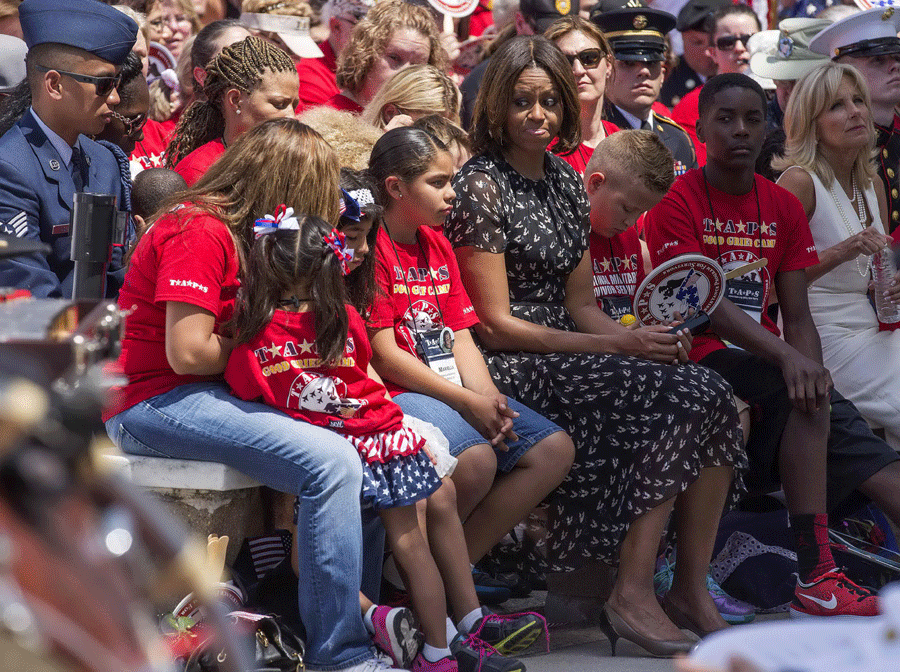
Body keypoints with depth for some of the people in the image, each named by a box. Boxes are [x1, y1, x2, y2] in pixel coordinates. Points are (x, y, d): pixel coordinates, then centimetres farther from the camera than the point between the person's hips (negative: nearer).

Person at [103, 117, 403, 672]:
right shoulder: (200, 232, -16)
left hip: (201, 394, 10)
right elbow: (188, 353, -21)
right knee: (331, 460, -25)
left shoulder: (238, 230, 16)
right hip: (154, 403, -10)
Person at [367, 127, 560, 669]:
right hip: (392, 396, -9)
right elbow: (385, 355, -14)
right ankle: (463, 610, -14)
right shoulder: (374, 248, -8)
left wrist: (492, 402, -5)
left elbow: (461, 338, 13)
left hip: (457, 394, 9)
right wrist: (466, 402, -16)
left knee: (554, 450, -6)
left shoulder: (438, 246, 20)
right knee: (476, 458, -34)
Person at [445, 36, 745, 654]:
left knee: (712, 396, -16)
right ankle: (632, 595, -23)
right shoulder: (481, 186, -8)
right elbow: (495, 324, -12)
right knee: (675, 400, -25)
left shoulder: (566, 182, 16)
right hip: (509, 369, -7)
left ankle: (694, 586, -13)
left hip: (569, 351, 7)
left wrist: (643, 339, -5)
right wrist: (618, 346, -14)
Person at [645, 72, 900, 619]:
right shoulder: (678, 202, -3)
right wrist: (786, 356, -28)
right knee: (801, 397, -31)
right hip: (701, 360, -5)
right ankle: (815, 576, -33)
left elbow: (797, 314, 8)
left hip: (769, 364, 6)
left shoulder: (783, 206, 14)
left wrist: (812, 372, -14)